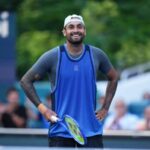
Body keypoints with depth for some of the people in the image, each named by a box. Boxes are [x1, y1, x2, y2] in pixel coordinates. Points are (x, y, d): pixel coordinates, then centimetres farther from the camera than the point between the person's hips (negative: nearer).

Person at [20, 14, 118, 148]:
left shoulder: (97, 55, 3)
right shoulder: (52, 57, -4)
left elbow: (113, 77, 19)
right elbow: (26, 81, 2)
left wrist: (105, 108, 10)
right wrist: (42, 108, -7)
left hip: (91, 130, 2)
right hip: (60, 131, -2)